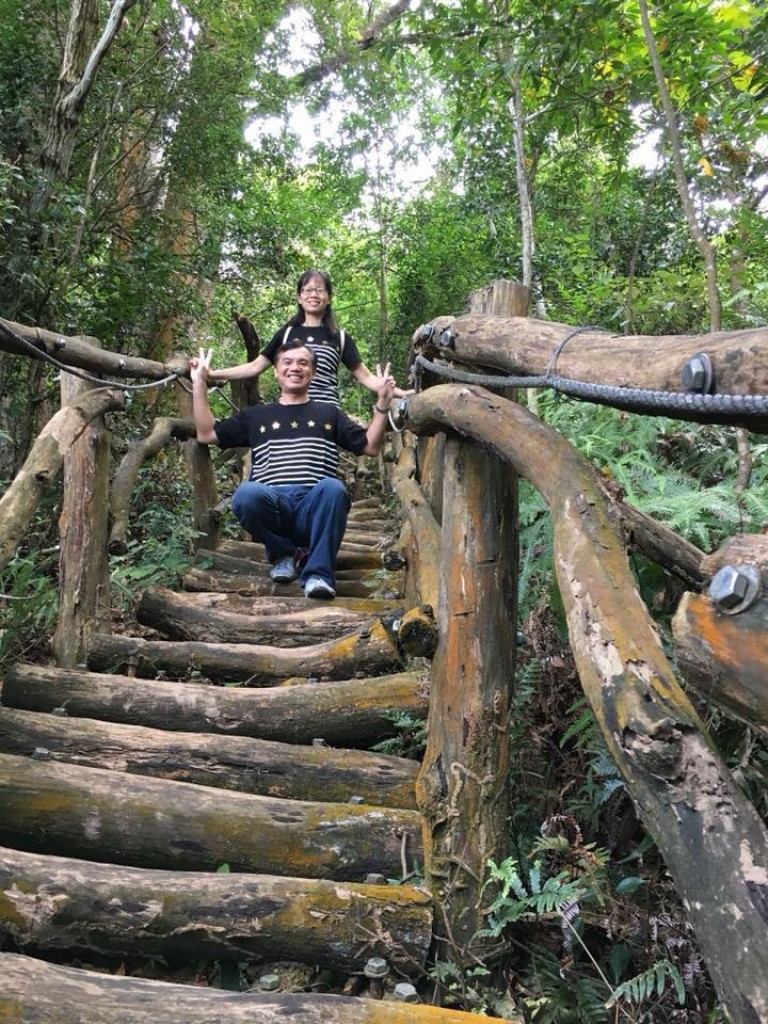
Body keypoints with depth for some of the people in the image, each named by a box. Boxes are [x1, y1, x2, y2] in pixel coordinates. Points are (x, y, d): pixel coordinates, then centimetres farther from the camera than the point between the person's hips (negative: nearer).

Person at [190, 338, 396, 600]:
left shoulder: (329, 413, 24)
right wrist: (199, 383, 16)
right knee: (246, 493, -33)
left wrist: (382, 404, 5)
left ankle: (318, 573, -26)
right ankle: (282, 552, -6)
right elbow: (206, 434, 20)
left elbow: (371, 446, 17)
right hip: (271, 505, 1)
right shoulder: (256, 415, 26)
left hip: (316, 508, -1)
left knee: (333, 488, -35)